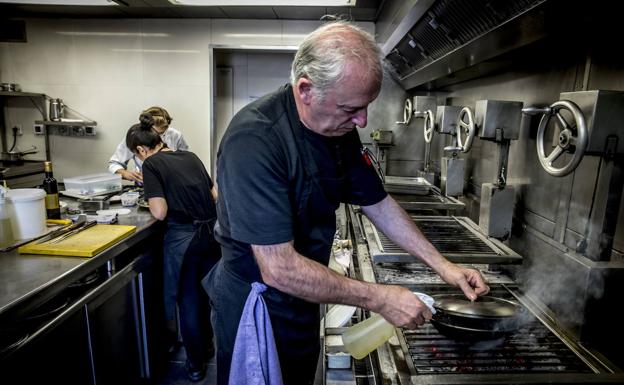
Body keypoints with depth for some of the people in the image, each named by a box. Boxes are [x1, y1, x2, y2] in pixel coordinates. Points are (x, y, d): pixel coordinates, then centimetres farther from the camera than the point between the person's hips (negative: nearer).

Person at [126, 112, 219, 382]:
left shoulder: (151, 164, -5)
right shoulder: (191, 156, 10)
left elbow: (160, 212, -12)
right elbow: (215, 195, 13)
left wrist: (153, 200, 7)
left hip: (183, 237, -5)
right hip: (212, 231, 5)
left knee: (188, 301, 13)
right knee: (205, 295, 23)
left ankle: (196, 365, 28)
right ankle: (207, 347, 42)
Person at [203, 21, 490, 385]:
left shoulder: (341, 130, -6)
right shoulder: (254, 139, -30)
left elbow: (377, 202, 5)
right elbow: (279, 269, -32)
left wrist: (442, 264, 1)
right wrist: (379, 298, -25)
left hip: (304, 301, 7)